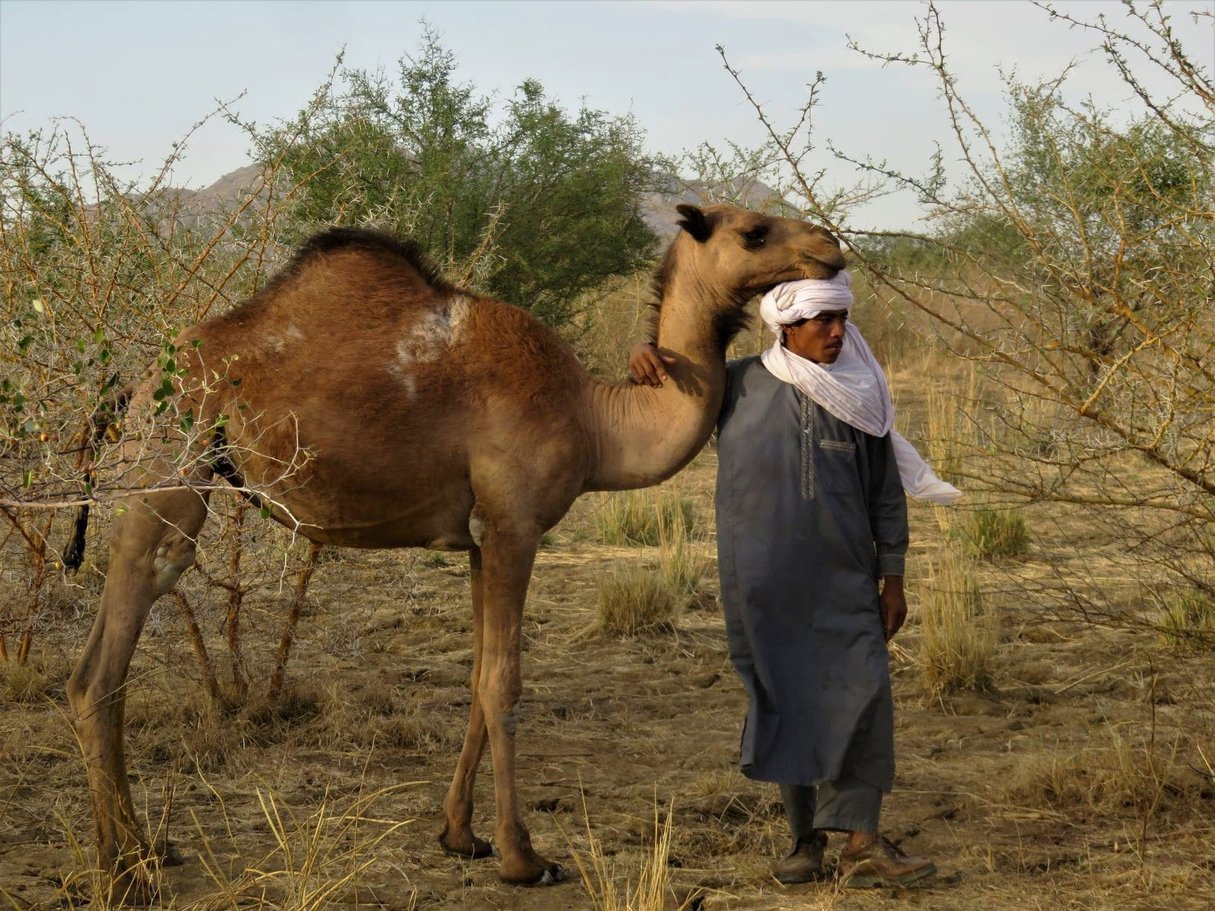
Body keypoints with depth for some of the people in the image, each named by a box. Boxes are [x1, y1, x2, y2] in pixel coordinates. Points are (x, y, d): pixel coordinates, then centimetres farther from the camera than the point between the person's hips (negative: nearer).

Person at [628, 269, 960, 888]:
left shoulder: (860, 395, 6)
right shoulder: (738, 386, 3)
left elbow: (886, 492, 10)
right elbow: (668, 385, 16)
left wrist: (892, 578, 7)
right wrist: (645, 355, -8)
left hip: (845, 582, 0)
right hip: (764, 583, 0)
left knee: (863, 698, -11)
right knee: (785, 704, 5)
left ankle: (861, 844, -10)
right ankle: (806, 842, 15)